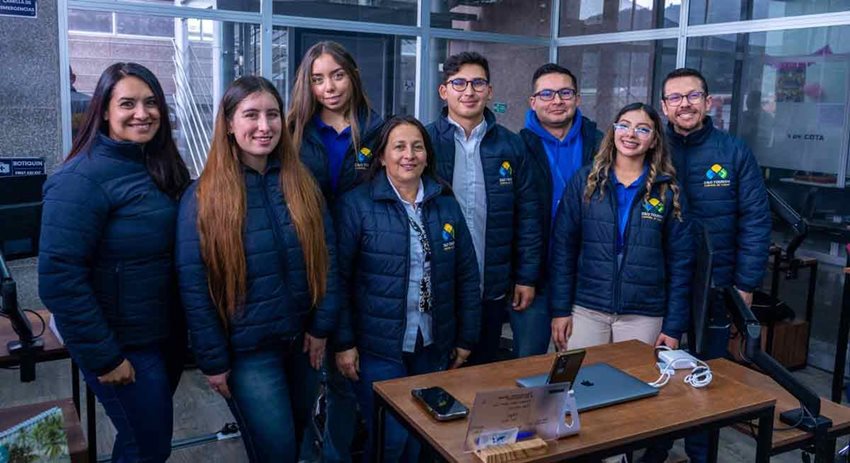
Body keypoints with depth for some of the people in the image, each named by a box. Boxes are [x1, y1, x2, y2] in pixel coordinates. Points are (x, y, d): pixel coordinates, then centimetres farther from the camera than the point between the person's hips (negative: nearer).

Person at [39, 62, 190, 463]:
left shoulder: (162, 167, 5)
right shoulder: (82, 177, -19)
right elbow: (59, 279, -22)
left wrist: (187, 325, 4)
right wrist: (103, 357, -20)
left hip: (168, 334, 7)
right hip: (123, 346, -7)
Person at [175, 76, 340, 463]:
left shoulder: (302, 184, 0)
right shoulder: (204, 196, -11)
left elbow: (326, 257, 3)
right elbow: (194, 286, -10)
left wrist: (322, 326, -2)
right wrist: (212, 360, -10)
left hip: (300, 341, 4)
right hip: (246, 349, -4)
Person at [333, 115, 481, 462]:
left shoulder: (447, 205, 5)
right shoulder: (356, 205, -9)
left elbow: (467, 277, 8)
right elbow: (338, 279, -10)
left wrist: (466, 339, 7)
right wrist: (343, 343, -12)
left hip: (434, 348, 5)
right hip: (378, 348, -4)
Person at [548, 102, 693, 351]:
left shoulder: (668, 191, 1)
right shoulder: (585, 180, 1)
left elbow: (680, 261, 2)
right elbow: (562, 246, 0)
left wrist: (674, 326, -1)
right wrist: (561, 308, -5)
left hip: (643, 317, 0)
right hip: (586, 310, 0)